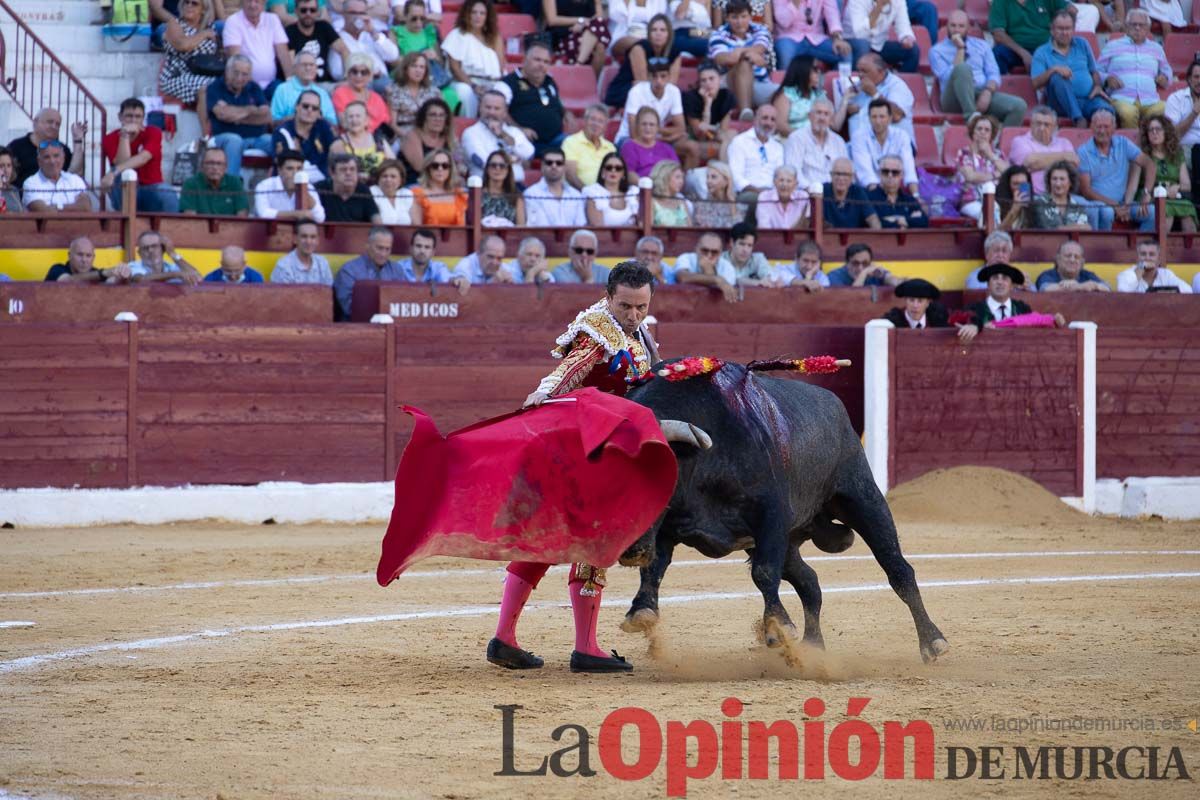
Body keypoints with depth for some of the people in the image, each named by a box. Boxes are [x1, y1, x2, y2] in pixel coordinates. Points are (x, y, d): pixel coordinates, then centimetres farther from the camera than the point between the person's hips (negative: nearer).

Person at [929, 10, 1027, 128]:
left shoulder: (981, 45, 20)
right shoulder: (937, 51, 8)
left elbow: (994, 74, 9)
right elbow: (950, 78, -8)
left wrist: (988, 92, -12)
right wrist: (960, 49, -7)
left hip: (983, 95, 4)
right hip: (956, 99, -4)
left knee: (1019, 106, -24)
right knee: (963, 68, -36)